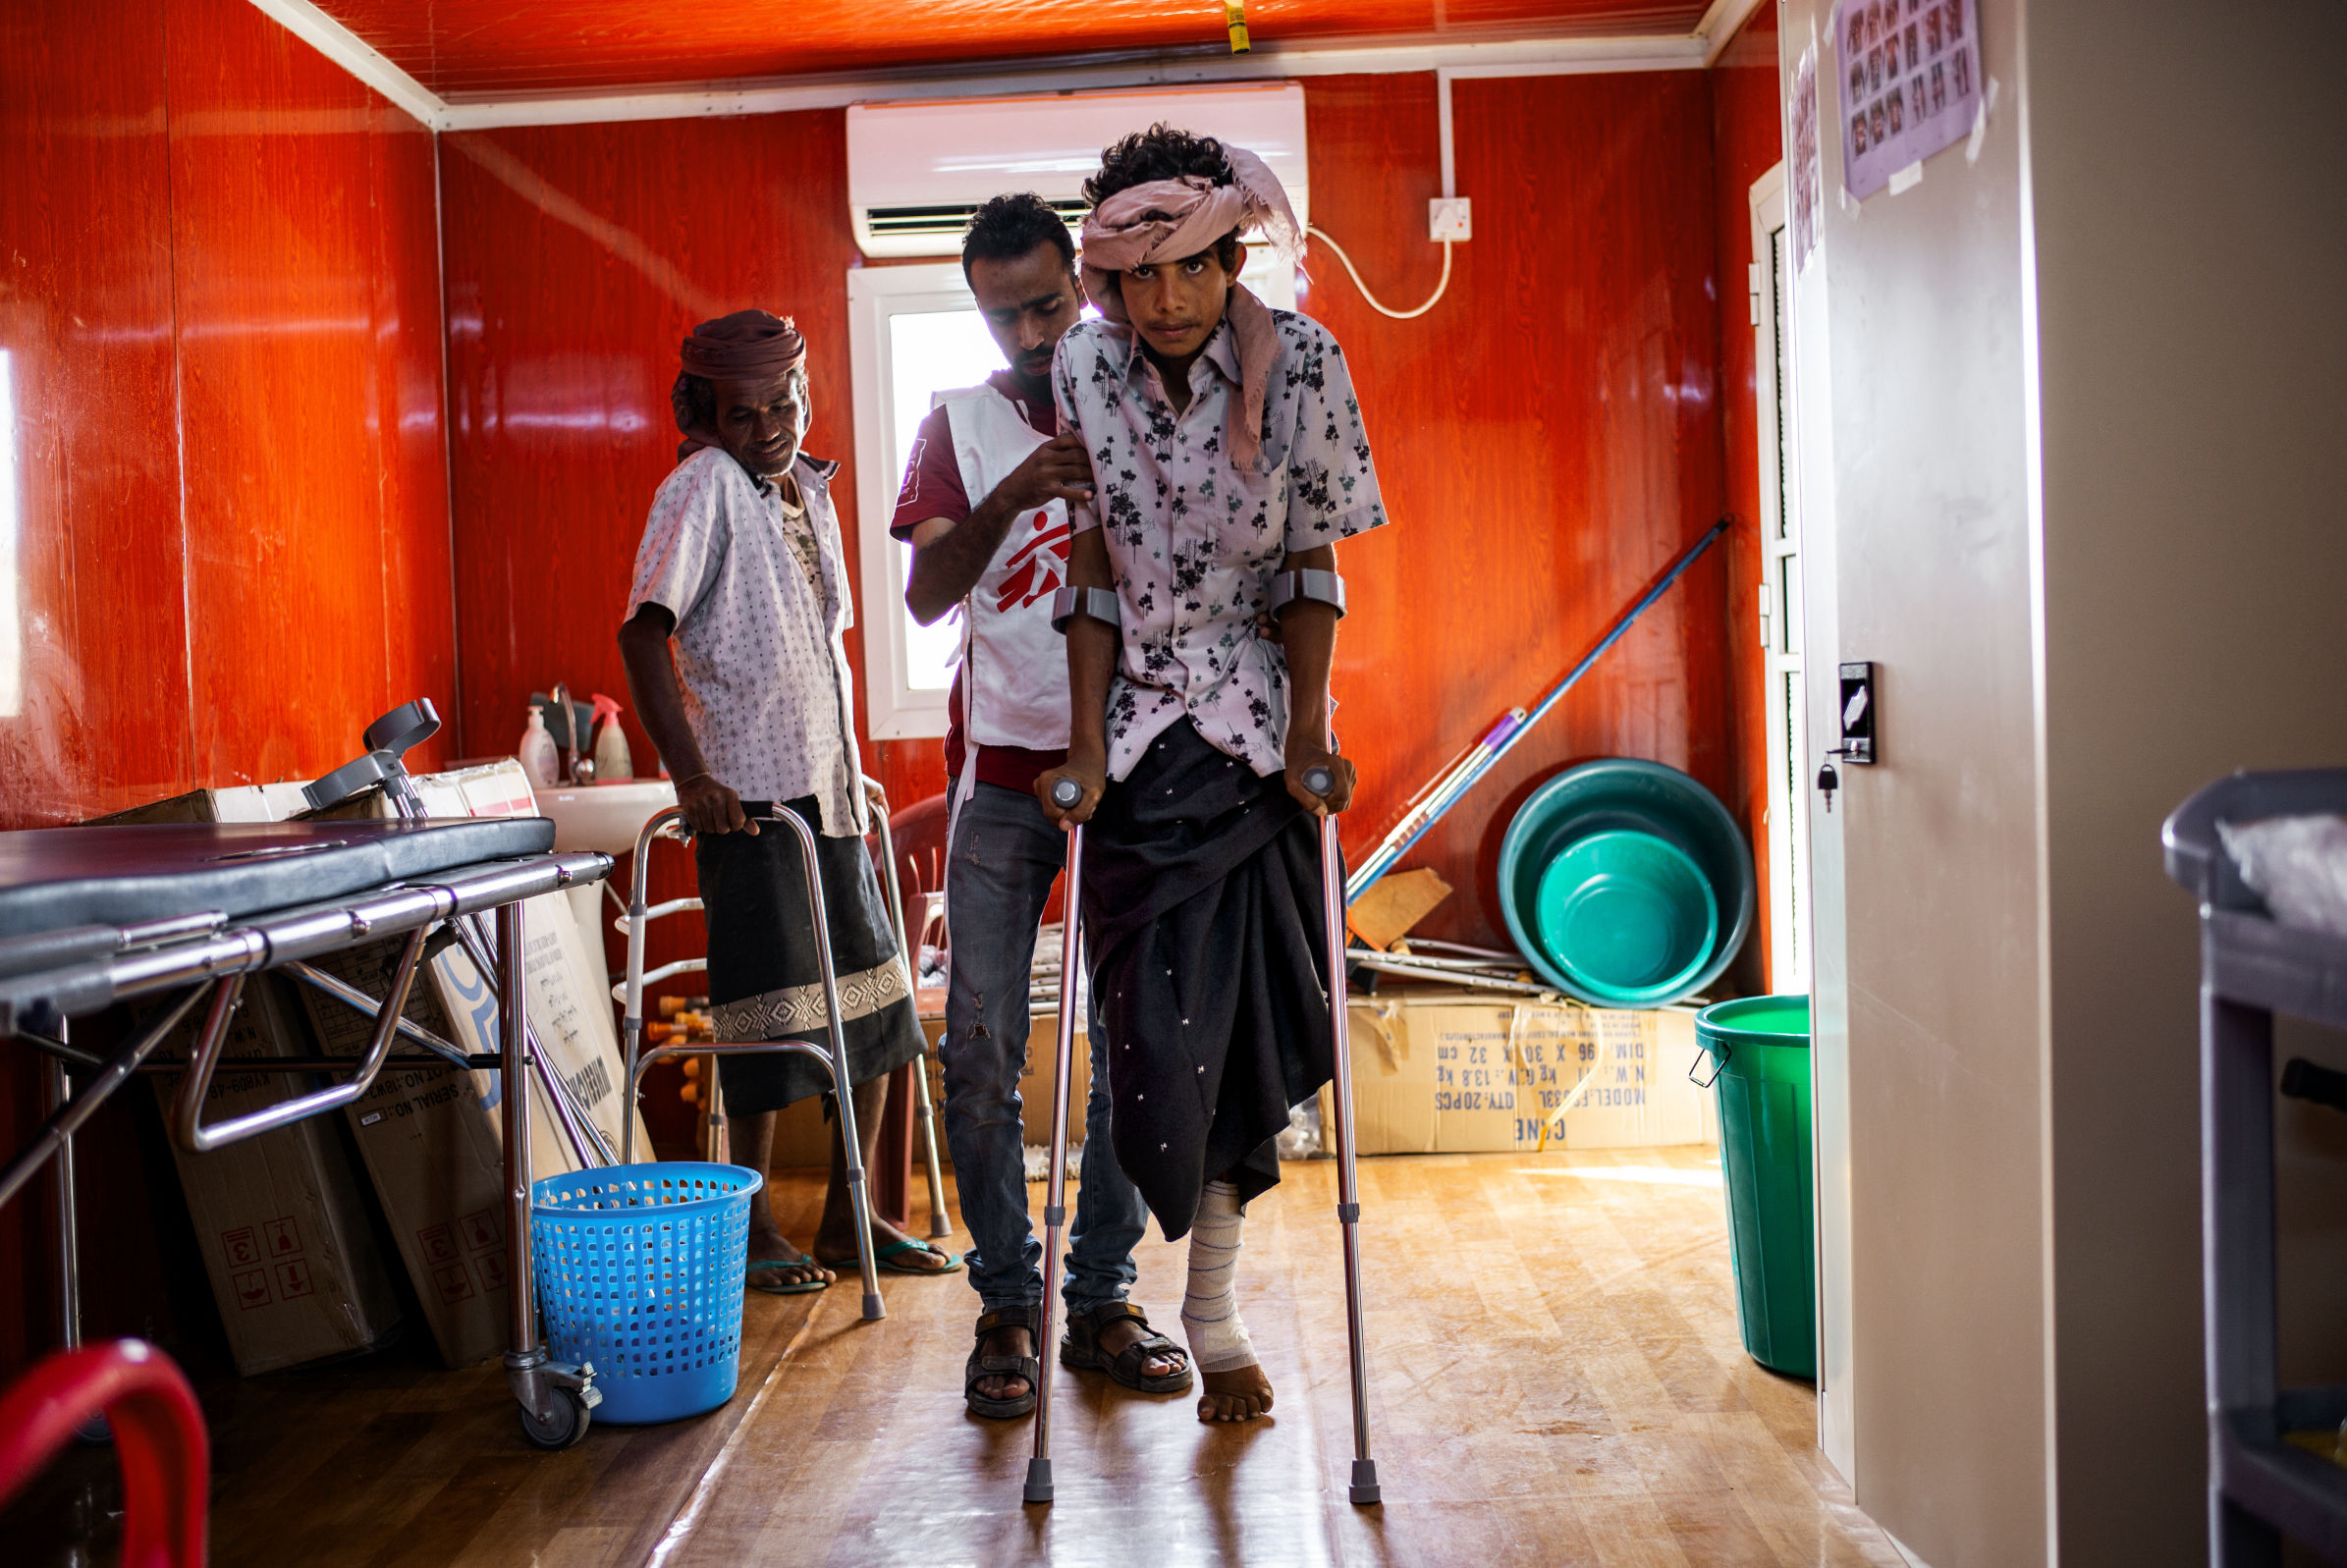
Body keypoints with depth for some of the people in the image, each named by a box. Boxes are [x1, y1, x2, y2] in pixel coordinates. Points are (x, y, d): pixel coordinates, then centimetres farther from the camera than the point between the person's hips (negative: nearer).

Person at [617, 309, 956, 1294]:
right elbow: (644, 631, -16)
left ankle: (848, 1217, 19)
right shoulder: (703, 486, -8)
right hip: (749, 793, -8)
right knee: (774, 1012, -4)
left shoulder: (809, 488, 14)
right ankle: (752, 1224, 9)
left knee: (875, 1003, 9)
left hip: (829, 786, 8)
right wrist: (691, 776, -22)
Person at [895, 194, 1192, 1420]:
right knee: (981, 1048, -4)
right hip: (1003, 769, 0)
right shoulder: (959, 424, 7)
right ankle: (1005, 1304, 9)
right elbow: (926, 595, -6)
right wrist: (1010, 497, -21)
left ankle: (1102, 1298, 15)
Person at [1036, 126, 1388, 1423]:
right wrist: (1085, 751, -6)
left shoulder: (1300, 362, -10)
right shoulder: (1085, 370, -6)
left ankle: (1211, 1311, 16)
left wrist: (1308, 736, -8)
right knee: (1156, 1031, -2)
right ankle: (1209, 1311, 19)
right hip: (1137, 733, 1)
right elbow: (1093, 573, -3)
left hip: (1260, 730, 0)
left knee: (1246, 1027, 1)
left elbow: (1313, 564, -6)